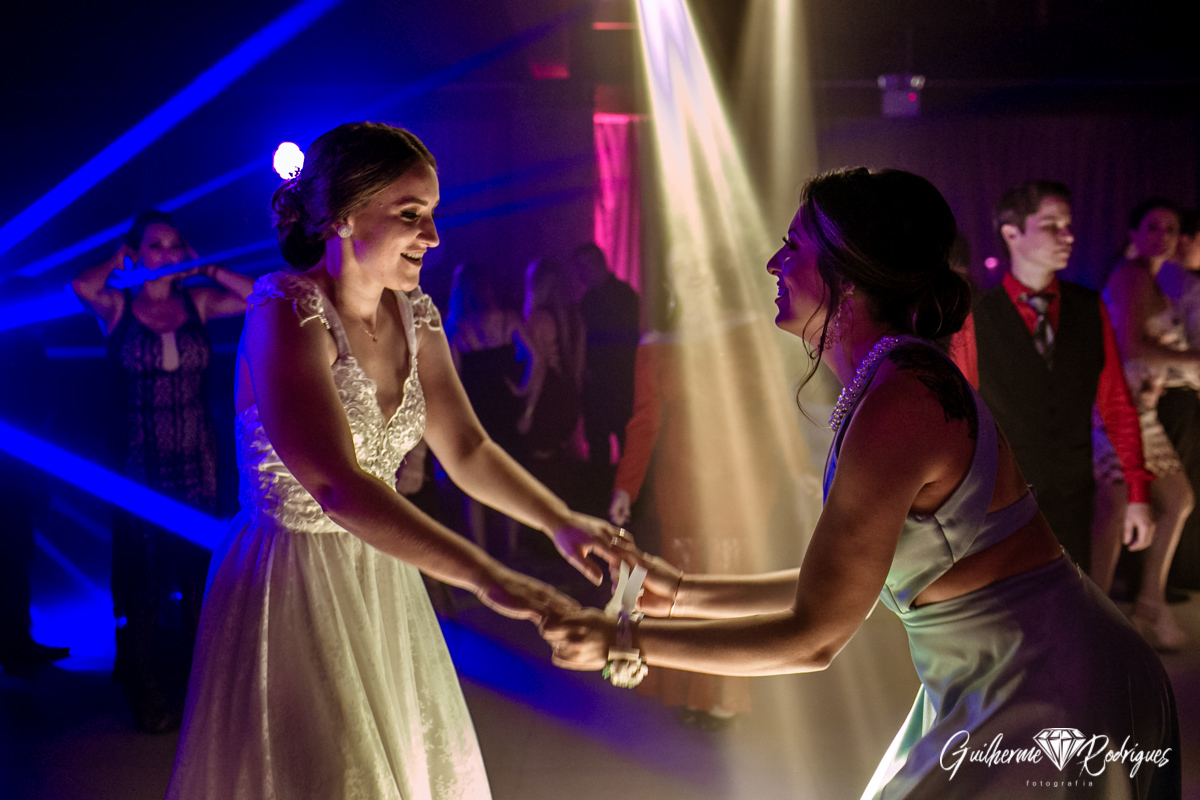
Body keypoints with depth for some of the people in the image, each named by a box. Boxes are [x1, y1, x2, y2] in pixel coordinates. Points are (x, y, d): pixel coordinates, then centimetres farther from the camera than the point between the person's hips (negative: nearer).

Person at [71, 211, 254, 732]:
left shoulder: (197, 302, 7)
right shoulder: (118, 305, 0)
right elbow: (82, 286, -21)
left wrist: (208, 270, 1)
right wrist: (118, 262, -3)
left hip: (197, 463, 2)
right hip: (140, 465, -2)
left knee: (199, 574, 6)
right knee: (143, 577, 4)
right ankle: (150, 695, 19)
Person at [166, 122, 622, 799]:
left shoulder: (415, 316, 2)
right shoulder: (287, 311, -22)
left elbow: (467, 449, 7)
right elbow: (337, 485, -32)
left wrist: (560, 522, -10)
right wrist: (487, 577, -37)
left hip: (381, 580, 7)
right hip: (290, 589, -7)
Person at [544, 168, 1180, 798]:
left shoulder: (898, 406, -25)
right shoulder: (892, 383, 6)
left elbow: (814, 637, -19)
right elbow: (843, 584, 12)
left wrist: (626, 642, -12)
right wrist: (683, 594, 13)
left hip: (1047, 707, -9)